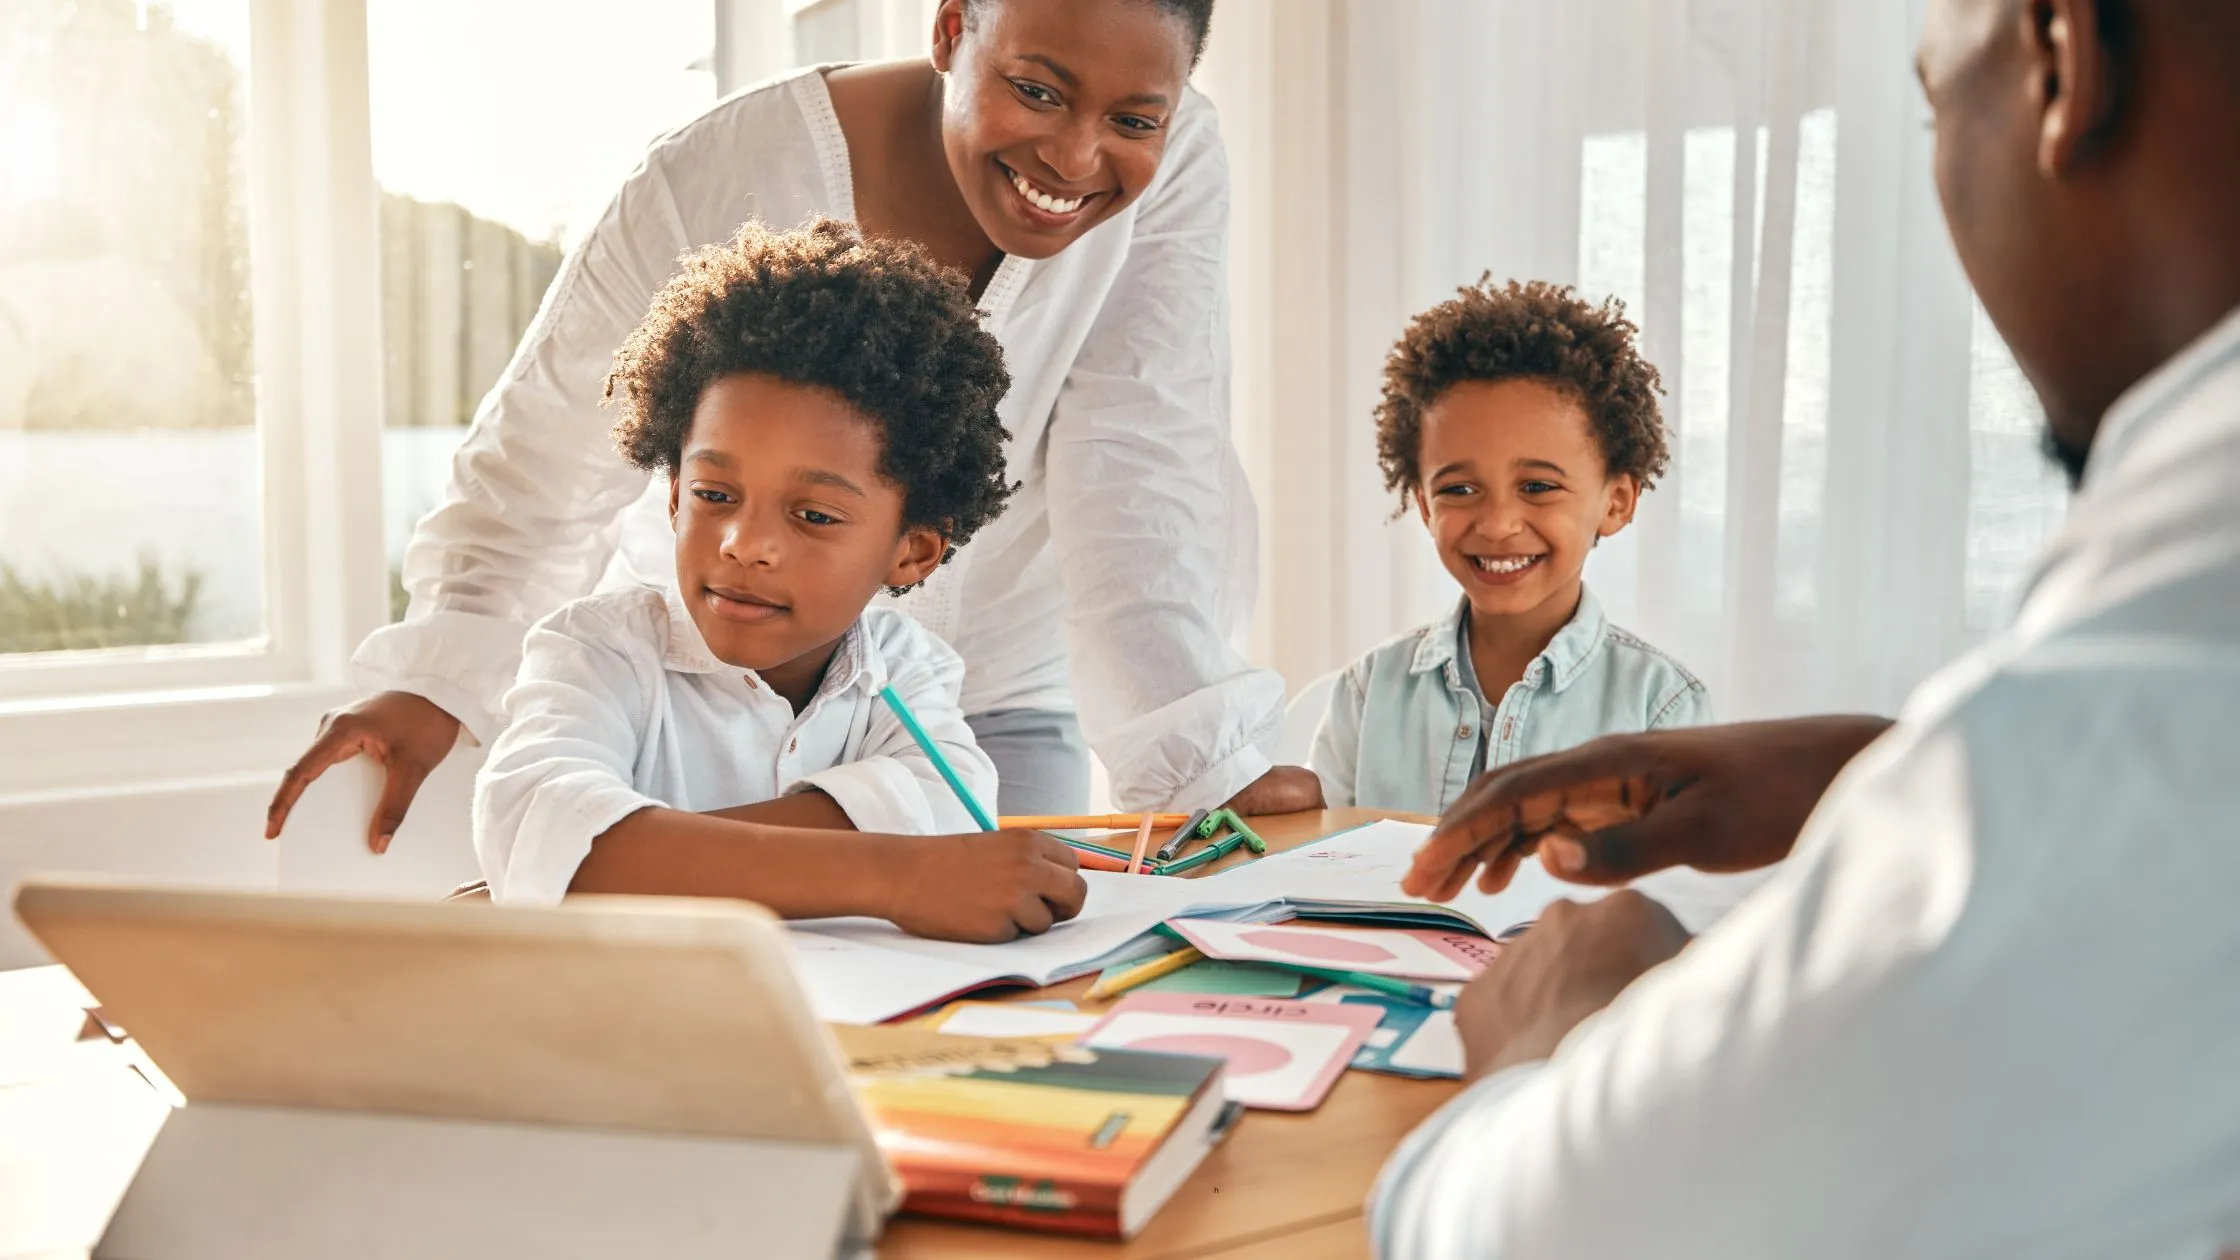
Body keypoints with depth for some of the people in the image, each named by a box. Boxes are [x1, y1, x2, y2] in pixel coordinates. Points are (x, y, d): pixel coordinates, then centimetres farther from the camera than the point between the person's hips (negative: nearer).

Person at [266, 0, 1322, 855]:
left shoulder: (1175, 170, -17)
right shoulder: (724, 182, -24)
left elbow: (1142, 482, -23)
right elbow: (548, 464, -14)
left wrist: (1207, 761, -35)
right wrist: (437, 678, -31)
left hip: (990, 700, 2)